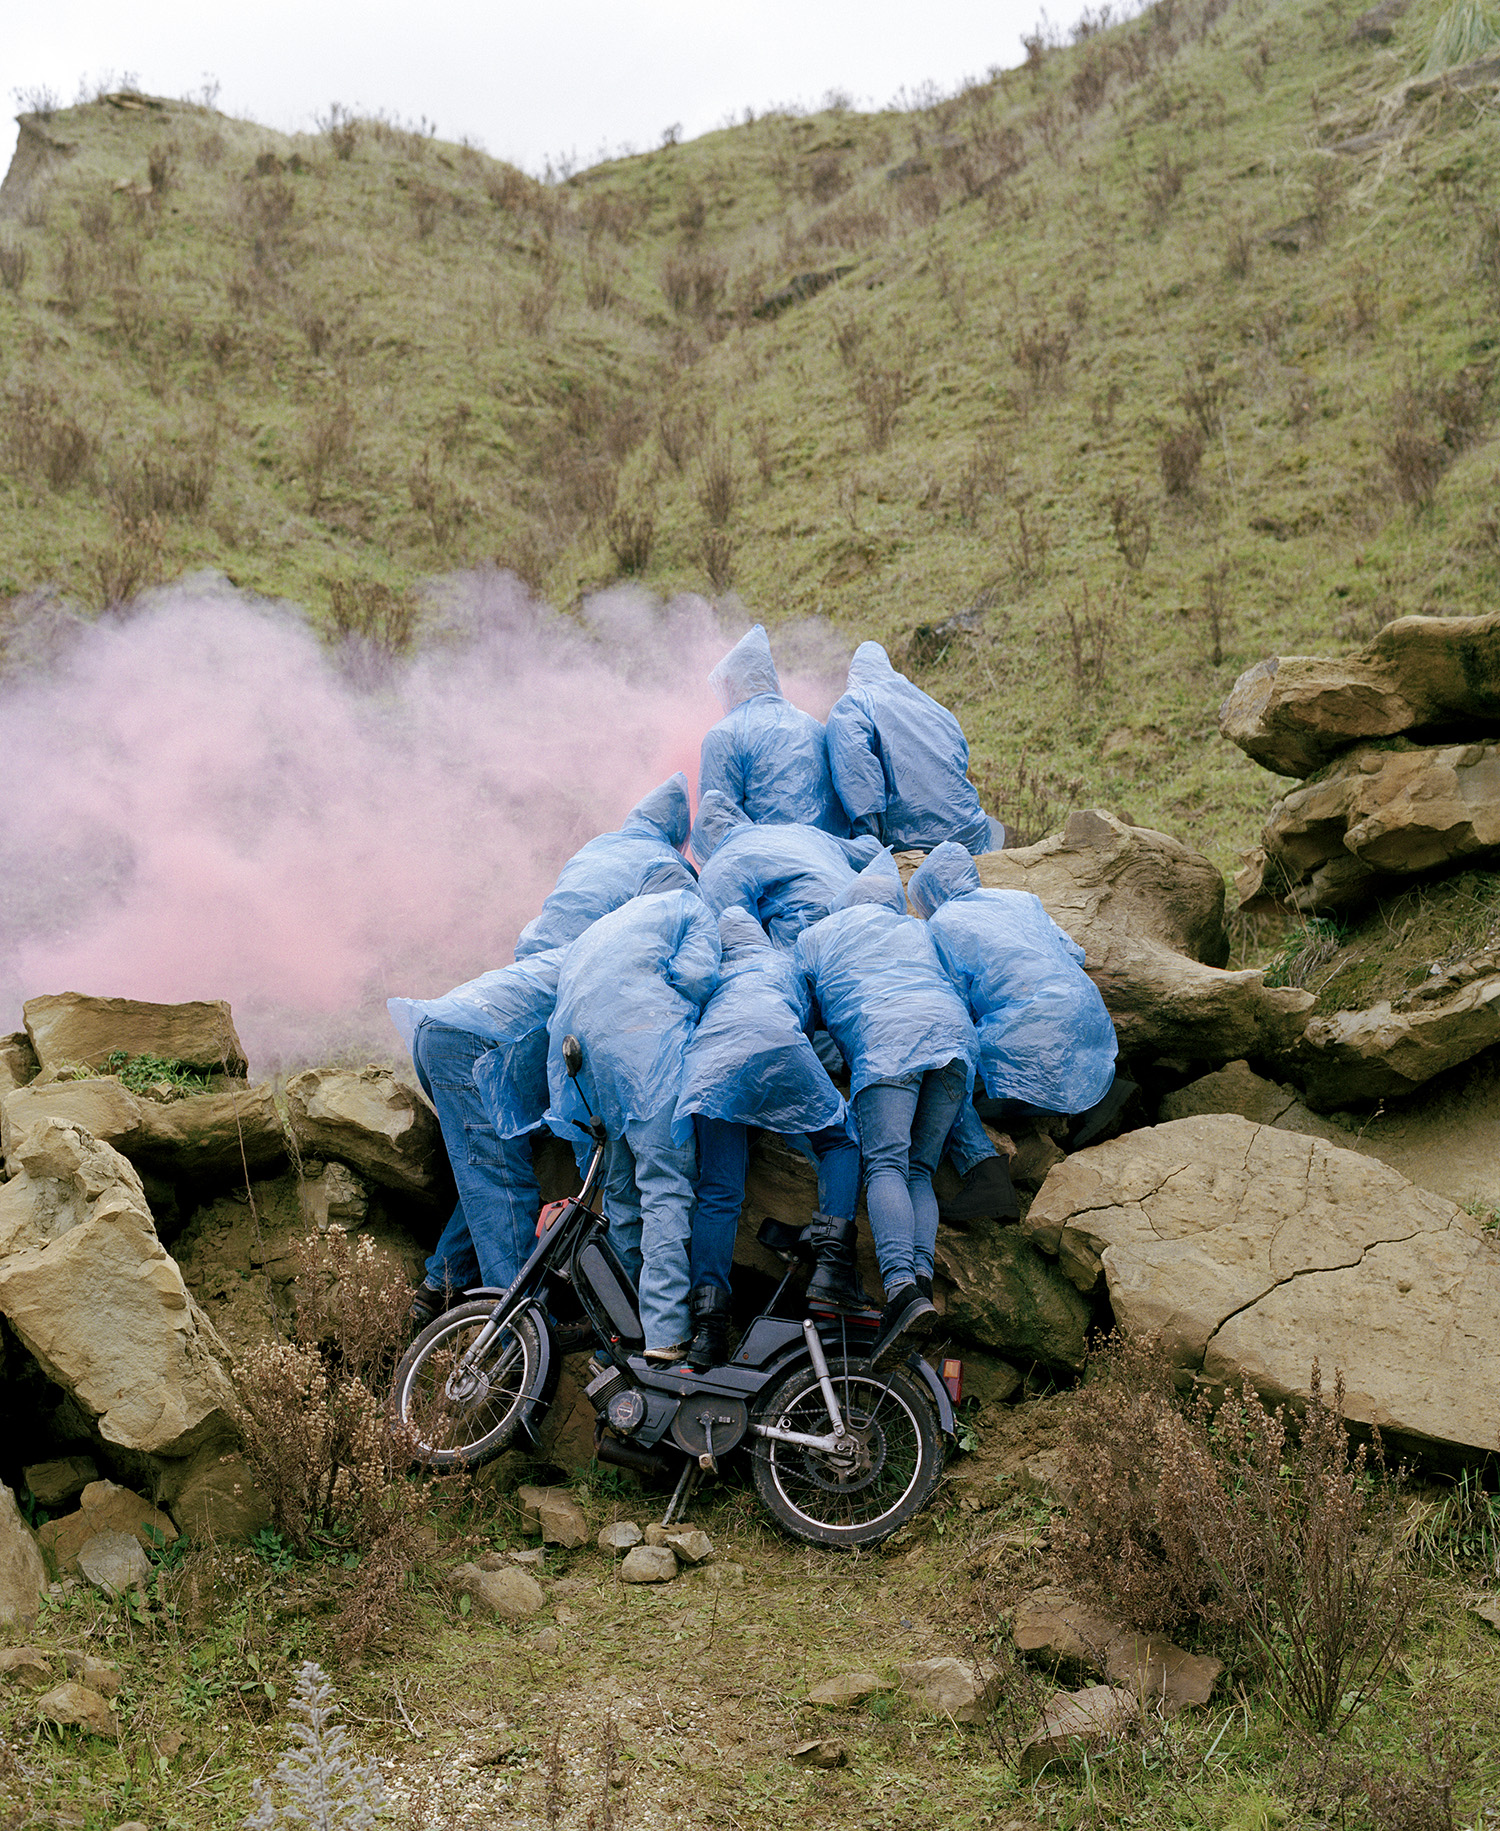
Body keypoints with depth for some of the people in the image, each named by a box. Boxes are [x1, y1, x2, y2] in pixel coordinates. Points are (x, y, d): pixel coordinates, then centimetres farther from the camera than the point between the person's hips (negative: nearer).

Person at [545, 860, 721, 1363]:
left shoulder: (598, 927, 38)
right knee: (666, 1186, -11)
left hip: (579, 1046, 7)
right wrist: (691, 1022, 18)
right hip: (644, 1038, -7)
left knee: (622, 1189, 15)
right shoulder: (691, 907, 20)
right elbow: (694, 973, 0)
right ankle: (664, 1336, -21)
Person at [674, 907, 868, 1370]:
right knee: (839, 1139, 17)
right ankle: (832, 1266, -3)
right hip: (776, 1045, -2)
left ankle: (707, 1323, -9)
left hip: (708, 1062, 2)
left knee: (717, 1193, 3)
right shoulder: (784, 964, 37)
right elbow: (811, 1019, 38)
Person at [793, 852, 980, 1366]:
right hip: (957, 1032, 4)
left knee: (885, 1164, -15)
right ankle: (922, 1275, -19)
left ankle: (902, 1286, -37)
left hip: (887, 1034, -4)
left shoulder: (814, 936, 28)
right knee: (920, 1169, 6)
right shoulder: (919, 929, 37)